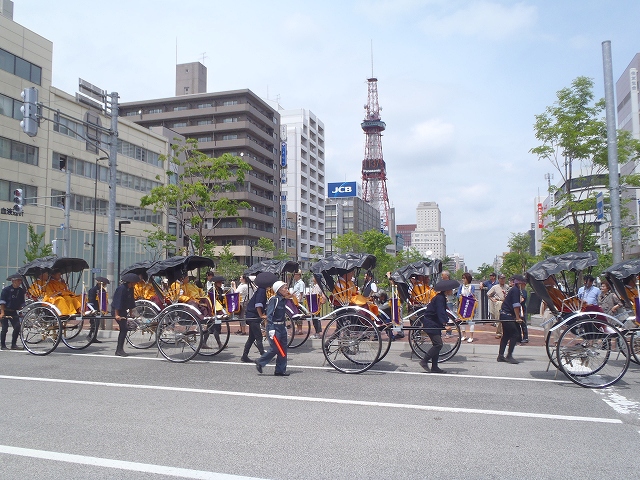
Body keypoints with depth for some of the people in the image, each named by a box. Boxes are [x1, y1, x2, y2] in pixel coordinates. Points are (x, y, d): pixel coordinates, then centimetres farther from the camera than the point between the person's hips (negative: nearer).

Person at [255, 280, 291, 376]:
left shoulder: (284, 300, 9)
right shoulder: (274, 300, -16)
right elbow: (269, 315, -19)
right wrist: (271, 329, -23)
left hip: (282, 327, 8)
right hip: (274, 327, -8)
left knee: (283, 349, 7)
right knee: (275, 348, -8)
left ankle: (281, 370, 14)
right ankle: (260, 362, 12)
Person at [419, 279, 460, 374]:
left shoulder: (442, 297, 13)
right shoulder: (439, 298, -18)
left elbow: (443, 312, 19)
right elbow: (440, 312, -25)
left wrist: (447, 321, 17)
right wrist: (445, 324, -30)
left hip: (434, 323, 11)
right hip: (430, 324, -11)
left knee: (436, 344, 10)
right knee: (438, 344, -13)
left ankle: (434, 367, 14)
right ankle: (424, 361, -4)